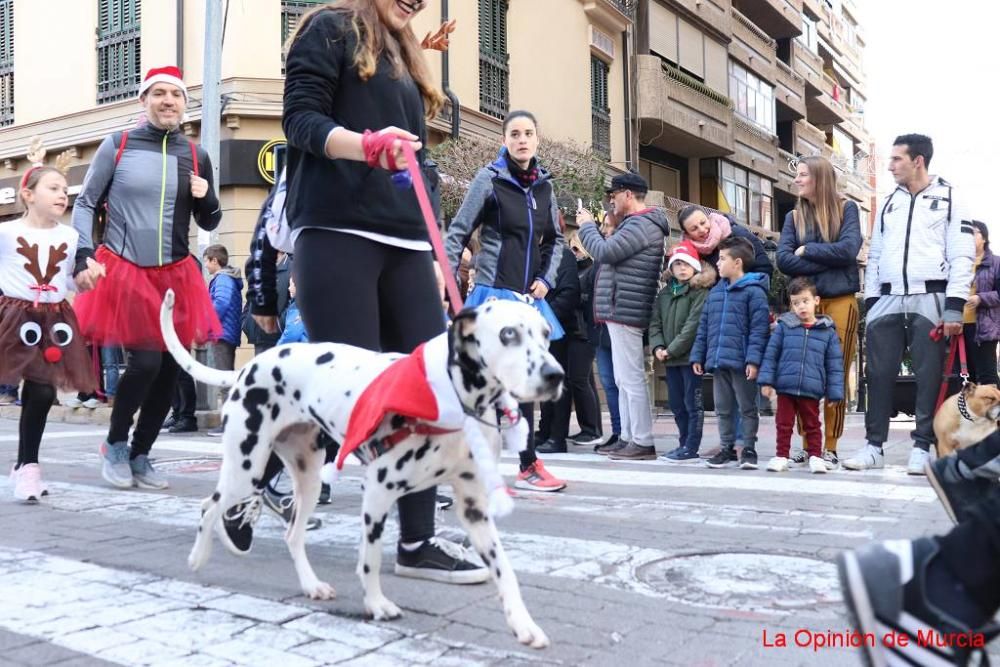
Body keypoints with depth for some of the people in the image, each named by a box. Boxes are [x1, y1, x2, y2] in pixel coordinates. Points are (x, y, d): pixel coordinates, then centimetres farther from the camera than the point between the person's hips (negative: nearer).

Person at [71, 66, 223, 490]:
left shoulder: (196, 156, 8)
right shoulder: (117, 145, 1)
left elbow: (210, 223, 13)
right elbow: (85, 204, 3)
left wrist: (206, 199, -8)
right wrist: (84, 255, -9)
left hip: (176, 275, 4)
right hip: (124, 272, -3)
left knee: (170, 369, 4)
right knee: (145, 363, -13)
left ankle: (139, 455, 21)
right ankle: (115, 444, 13)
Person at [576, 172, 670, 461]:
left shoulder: (641, 225, -14)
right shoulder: (639, 224, 20)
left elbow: (604, 252, -18)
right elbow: (613, 255, 21)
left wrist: (587, 225, -3)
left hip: (625, 310, -11)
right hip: (623, 310, 11)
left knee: (631, 378, -8)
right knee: (624, 380, 13)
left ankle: (643, 442, -5)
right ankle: (628, 438, 18)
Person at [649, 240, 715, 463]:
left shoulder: (700, 293, -8)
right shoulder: (664, 293, 14)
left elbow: (693, 326, -16)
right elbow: (655, 322, 11)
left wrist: (671, 350, -16)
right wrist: (657, 347, -5)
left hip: (691, 357, -7)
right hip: (671, 360, 7)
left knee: (692, 403, -2)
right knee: (676, 405, 13)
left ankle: (691, 449, 1)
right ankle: (685, 444, 24)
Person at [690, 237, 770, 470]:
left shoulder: (754, 291, -8)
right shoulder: (715, 292, 14)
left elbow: (758, 328, -14)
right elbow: (704, 327, 15)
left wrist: (753, 359, -20)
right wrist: (698, 355, 12)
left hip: (741, 362, -7)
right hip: (718, 361, 7)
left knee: (747, 408, 6)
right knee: (722, 408, 12)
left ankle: (749, 449, 15)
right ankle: (727, 448, 22)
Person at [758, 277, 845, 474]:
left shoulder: (828, 331, 3)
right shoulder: (784, 326, 3)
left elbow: (835, 364, 4)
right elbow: (771, 354, 3)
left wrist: (834, 392, 1)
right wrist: (766, 380, -3)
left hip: (811, 389, 0)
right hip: (785, 387, 1)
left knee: (812, 425, 10)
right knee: (783, 424, 8)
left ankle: (815, 456, 20)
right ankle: (781, 456, 17)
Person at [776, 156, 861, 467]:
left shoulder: (846, 208, 7)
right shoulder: (794, 217, 13)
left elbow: (848, 249, -9)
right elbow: (784, 259, -3)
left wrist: (807, 251, -4)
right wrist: (828, 261, -10)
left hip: (840, 301, -2)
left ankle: (830, 448, 5)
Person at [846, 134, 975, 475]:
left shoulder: (949, 198, 3)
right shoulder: (889, 202, 17)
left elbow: (962, 255, -4)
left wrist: (954, 306, -13)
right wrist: (870, 300, 8)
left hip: (930, 299, -4)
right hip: (887, 300, 4)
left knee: (929, 376, 0)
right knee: (879, 374, 2)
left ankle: (922, 447, 9)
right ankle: (874, 446, 9)